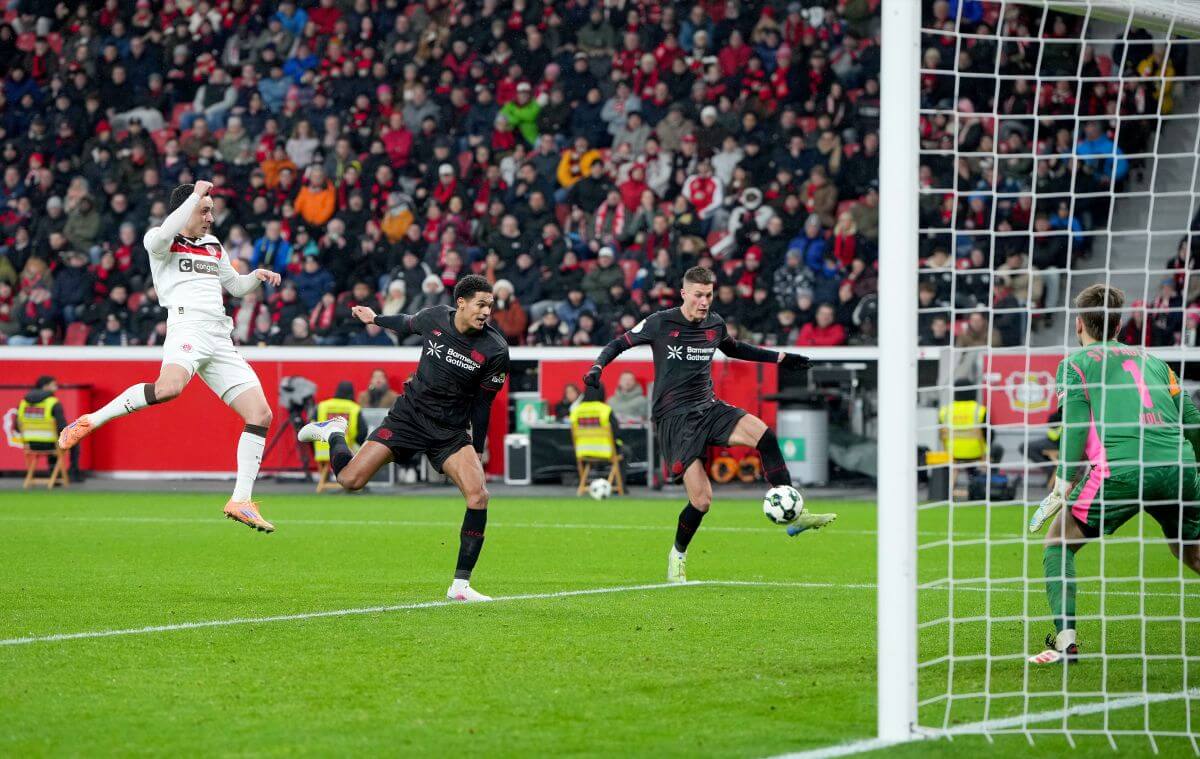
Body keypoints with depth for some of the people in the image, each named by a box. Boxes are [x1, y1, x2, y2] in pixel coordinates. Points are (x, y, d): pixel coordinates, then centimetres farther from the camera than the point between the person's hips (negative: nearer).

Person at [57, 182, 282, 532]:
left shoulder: (213, 246, 27)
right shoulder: (160, 240, 5)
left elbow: (235, 286, 38)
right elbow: (164, 234, -21)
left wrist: (256, 276, 17)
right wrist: (196, 194, -16)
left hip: (220, 339, 8)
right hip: (187, 328, -8)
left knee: (261, 414, -2)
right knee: (169, 387, -39)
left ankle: (241, 501, 1)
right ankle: (90, 421, -25)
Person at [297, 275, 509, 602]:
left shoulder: (494, 349, -13)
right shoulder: (435, 318, -9)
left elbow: (482, 404, -3)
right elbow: (408, 324, 16)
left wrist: (477, 453, 2)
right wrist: (374, 319, 31)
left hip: (451, 432, 0)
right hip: (409, 415, 0)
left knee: (478, 496, -22)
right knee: (350, 480, -10)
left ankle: (460, 585, -11)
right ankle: (334, 432, 26)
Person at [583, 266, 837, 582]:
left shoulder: (715, 324, 8)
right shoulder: (659, 324, -6)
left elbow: (735, 348, 29)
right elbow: (619, 344, 4)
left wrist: (780, 358, 27)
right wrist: (597, 367, -15)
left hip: (708, 408, 4)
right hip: (674, 419, -4)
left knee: (763, 434, -26)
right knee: (702, 500, -14)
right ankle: (678, 554, 15)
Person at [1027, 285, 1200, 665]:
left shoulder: (1075, 363, 16)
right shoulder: (1152, 361, 27)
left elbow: (1075, 430, 2)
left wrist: (1060, 490, 2)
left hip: (1121, 469, -4)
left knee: (1058, 543, 12)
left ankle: (1065, 638, -4)